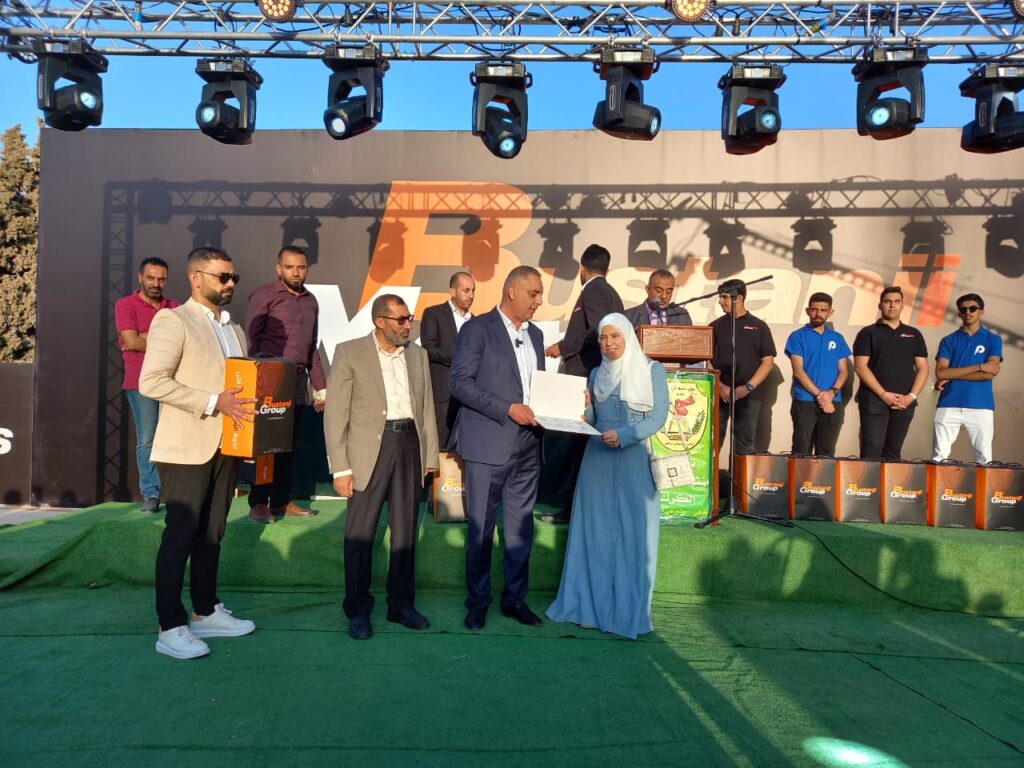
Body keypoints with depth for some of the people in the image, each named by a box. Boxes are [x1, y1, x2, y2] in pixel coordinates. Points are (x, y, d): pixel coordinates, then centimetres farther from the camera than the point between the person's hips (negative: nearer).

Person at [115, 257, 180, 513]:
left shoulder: (174, 307, 14)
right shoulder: (125, 305, 3)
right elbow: (131, 341, -9)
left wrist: (146, 338, -6)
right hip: (141, 384, -3)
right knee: (146, 441, -1)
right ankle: (150, 494, 6)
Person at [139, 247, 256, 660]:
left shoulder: (234, 329, 16)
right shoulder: (172, 320, -7)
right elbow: (151, 382, -17)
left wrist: (244, 405, 1)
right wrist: (213, 402, -21)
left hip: (226, 446, 7)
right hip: (187, 448, -7)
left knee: (212, 533, 14)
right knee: (180, 535, -1)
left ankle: (206, 612, 26)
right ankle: (170, 628, 10)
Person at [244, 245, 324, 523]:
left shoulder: (310, 301, 15)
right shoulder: (264, 296, -3)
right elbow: (252, 341, -8)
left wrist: (320, 386, 14)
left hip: (299, 381, 6)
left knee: (288, 442, 11)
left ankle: (281, 500, 19)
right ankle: (259, 503, 9)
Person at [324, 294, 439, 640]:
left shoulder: (418, 355, 11)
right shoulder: (350, 352, -3)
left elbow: (426, 408, 13)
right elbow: (335, 413, -6)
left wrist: (429, 456, 7)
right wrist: (340, 468, -10)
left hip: (409, 444, 4)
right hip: (370, 448, -4)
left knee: (405, 530, 11)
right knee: (360, 532, 2)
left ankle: (401, 604, 25)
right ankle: (357, 609, 17)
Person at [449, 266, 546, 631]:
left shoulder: (535, 335, 16)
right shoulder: (478, 328, -4)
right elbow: (459, 382, -12)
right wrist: (508, 408, -18)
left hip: (527, 445, 6)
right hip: (488, 443, -6)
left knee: (521, 526, 11)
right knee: (481, 527, 4)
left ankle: (515, 597, 25)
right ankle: (477, 601, 19)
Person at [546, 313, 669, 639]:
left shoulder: (652, 370, 1)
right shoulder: (596, 374, 14)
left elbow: (658, 417, -7)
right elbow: (590, 419, 12)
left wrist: (624, 435, -20)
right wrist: (582, 408, -9)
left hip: (634, 459, -4)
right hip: (597, 459, 4)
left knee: (631, 534, 1)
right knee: (594, 533, 6)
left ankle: (627, 611, 12)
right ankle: (589, 603, 16)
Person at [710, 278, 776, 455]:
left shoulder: (759, 326, 6)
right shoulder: (716, 326, 10)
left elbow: (768, 361, 2)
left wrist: (748, 387, -9)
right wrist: (720, 386, -8)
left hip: (749, 396, -1)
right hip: (719, 394, 1)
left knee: (745, 445, 1)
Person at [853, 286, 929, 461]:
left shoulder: (914, 335, 15)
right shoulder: (868, 333, 4)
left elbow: (922, 368, 11)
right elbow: (860, 367, -6)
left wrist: (912, 396, -5)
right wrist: (883, 394, -12)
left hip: (904, 403, 4)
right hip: (874, 401, -4)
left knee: (893, 452, 7)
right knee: (872, 452, -9)